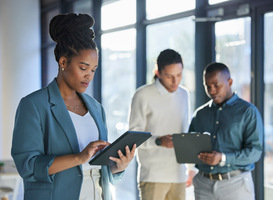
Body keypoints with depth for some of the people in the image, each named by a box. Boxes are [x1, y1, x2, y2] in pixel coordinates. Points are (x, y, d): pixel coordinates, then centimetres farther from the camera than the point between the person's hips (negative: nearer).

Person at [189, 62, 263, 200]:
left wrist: (223, 159, -22)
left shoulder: (248, 112, 0)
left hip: (235, 184, -4)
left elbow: (255, 151, -9)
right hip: (203, 184, 4)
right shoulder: (200, 114, 14)